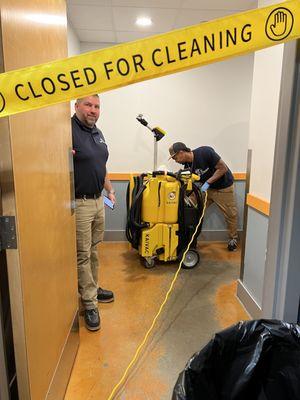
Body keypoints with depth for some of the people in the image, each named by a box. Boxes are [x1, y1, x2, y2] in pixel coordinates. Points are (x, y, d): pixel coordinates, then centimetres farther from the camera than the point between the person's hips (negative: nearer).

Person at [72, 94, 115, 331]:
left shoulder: (98, 133, 13)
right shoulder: (68, 130, -14)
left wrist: (109, 189, 21)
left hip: (98, 200, 8)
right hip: (79, 204, -8)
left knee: (94, 251, 19)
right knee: (83, 255, 2)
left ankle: (92, 288, 36)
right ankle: (90, 304, 15)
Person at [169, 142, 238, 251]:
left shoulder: (205, 152, -28)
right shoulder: (187, 165, -9)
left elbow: (223, 168, -24)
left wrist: (207, 183, -26)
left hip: (223, 186, -5)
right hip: (206, 188, 5)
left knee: (230, 214, 6)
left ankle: (233, 239, 28)